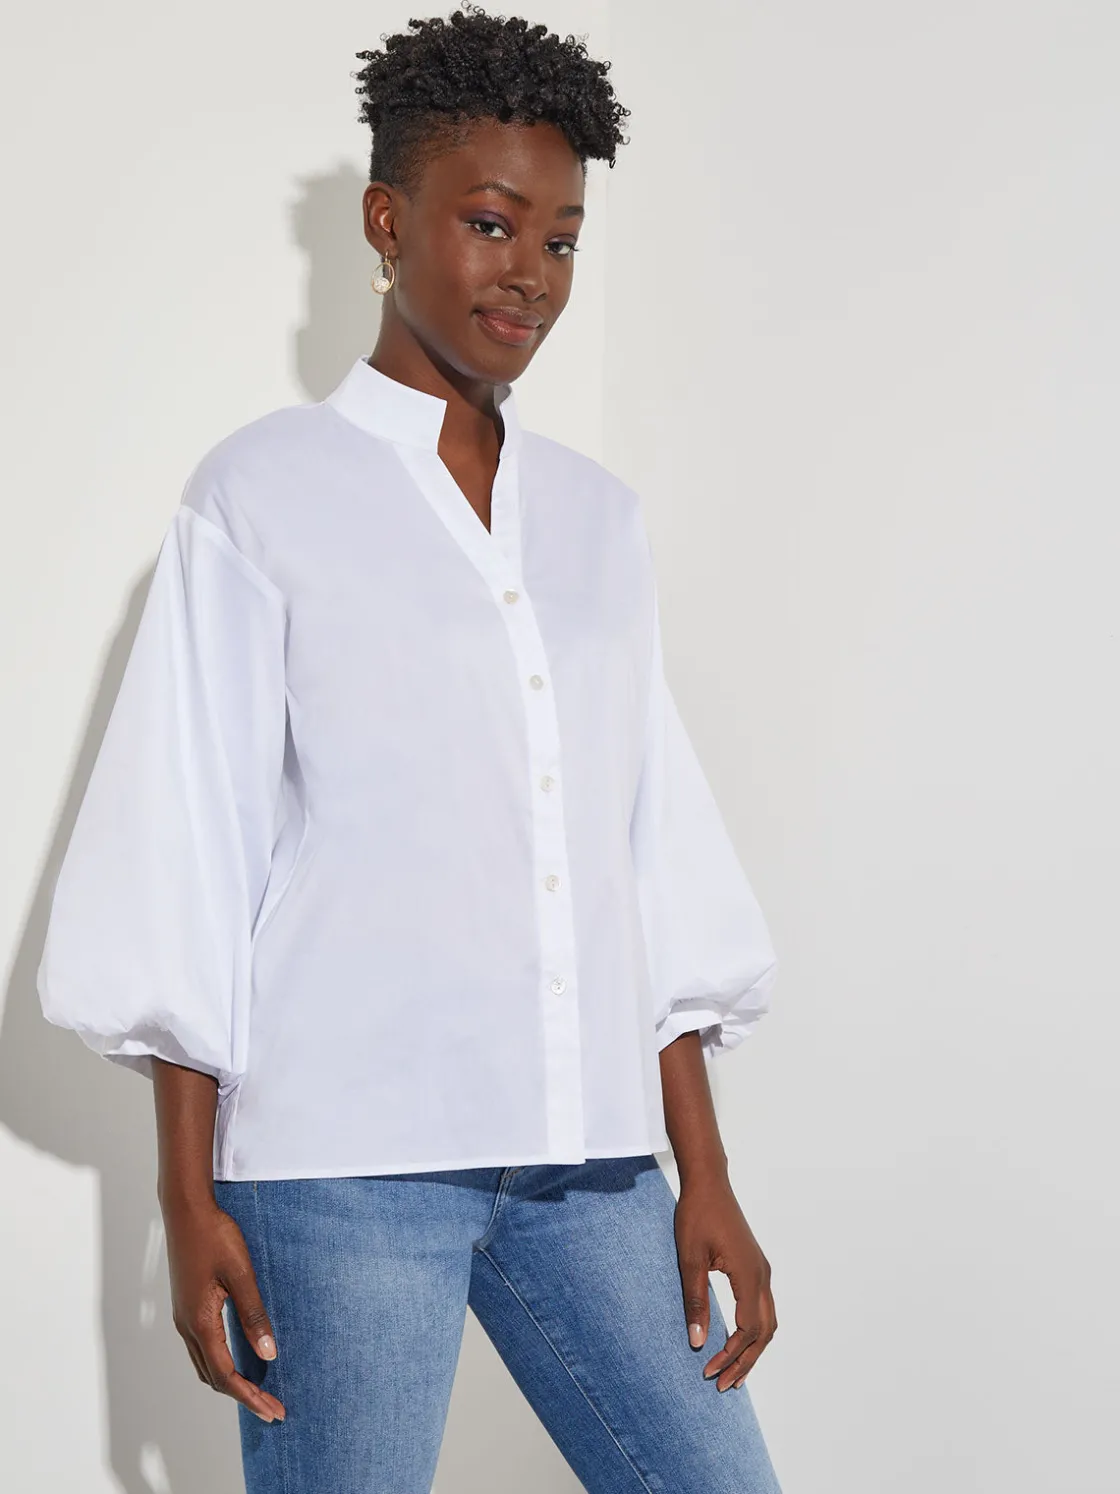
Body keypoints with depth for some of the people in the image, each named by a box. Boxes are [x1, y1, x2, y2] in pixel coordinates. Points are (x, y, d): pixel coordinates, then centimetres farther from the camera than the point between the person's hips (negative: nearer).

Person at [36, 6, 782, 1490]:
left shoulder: (598, 517, 15)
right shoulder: (263, 495, 2)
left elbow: (659, 858, 13)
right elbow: (190, 845, 0)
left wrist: (704, 1175, 10)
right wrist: (191, 1204, -4)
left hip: (587, 1155, 4)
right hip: (345, 1153, -4)